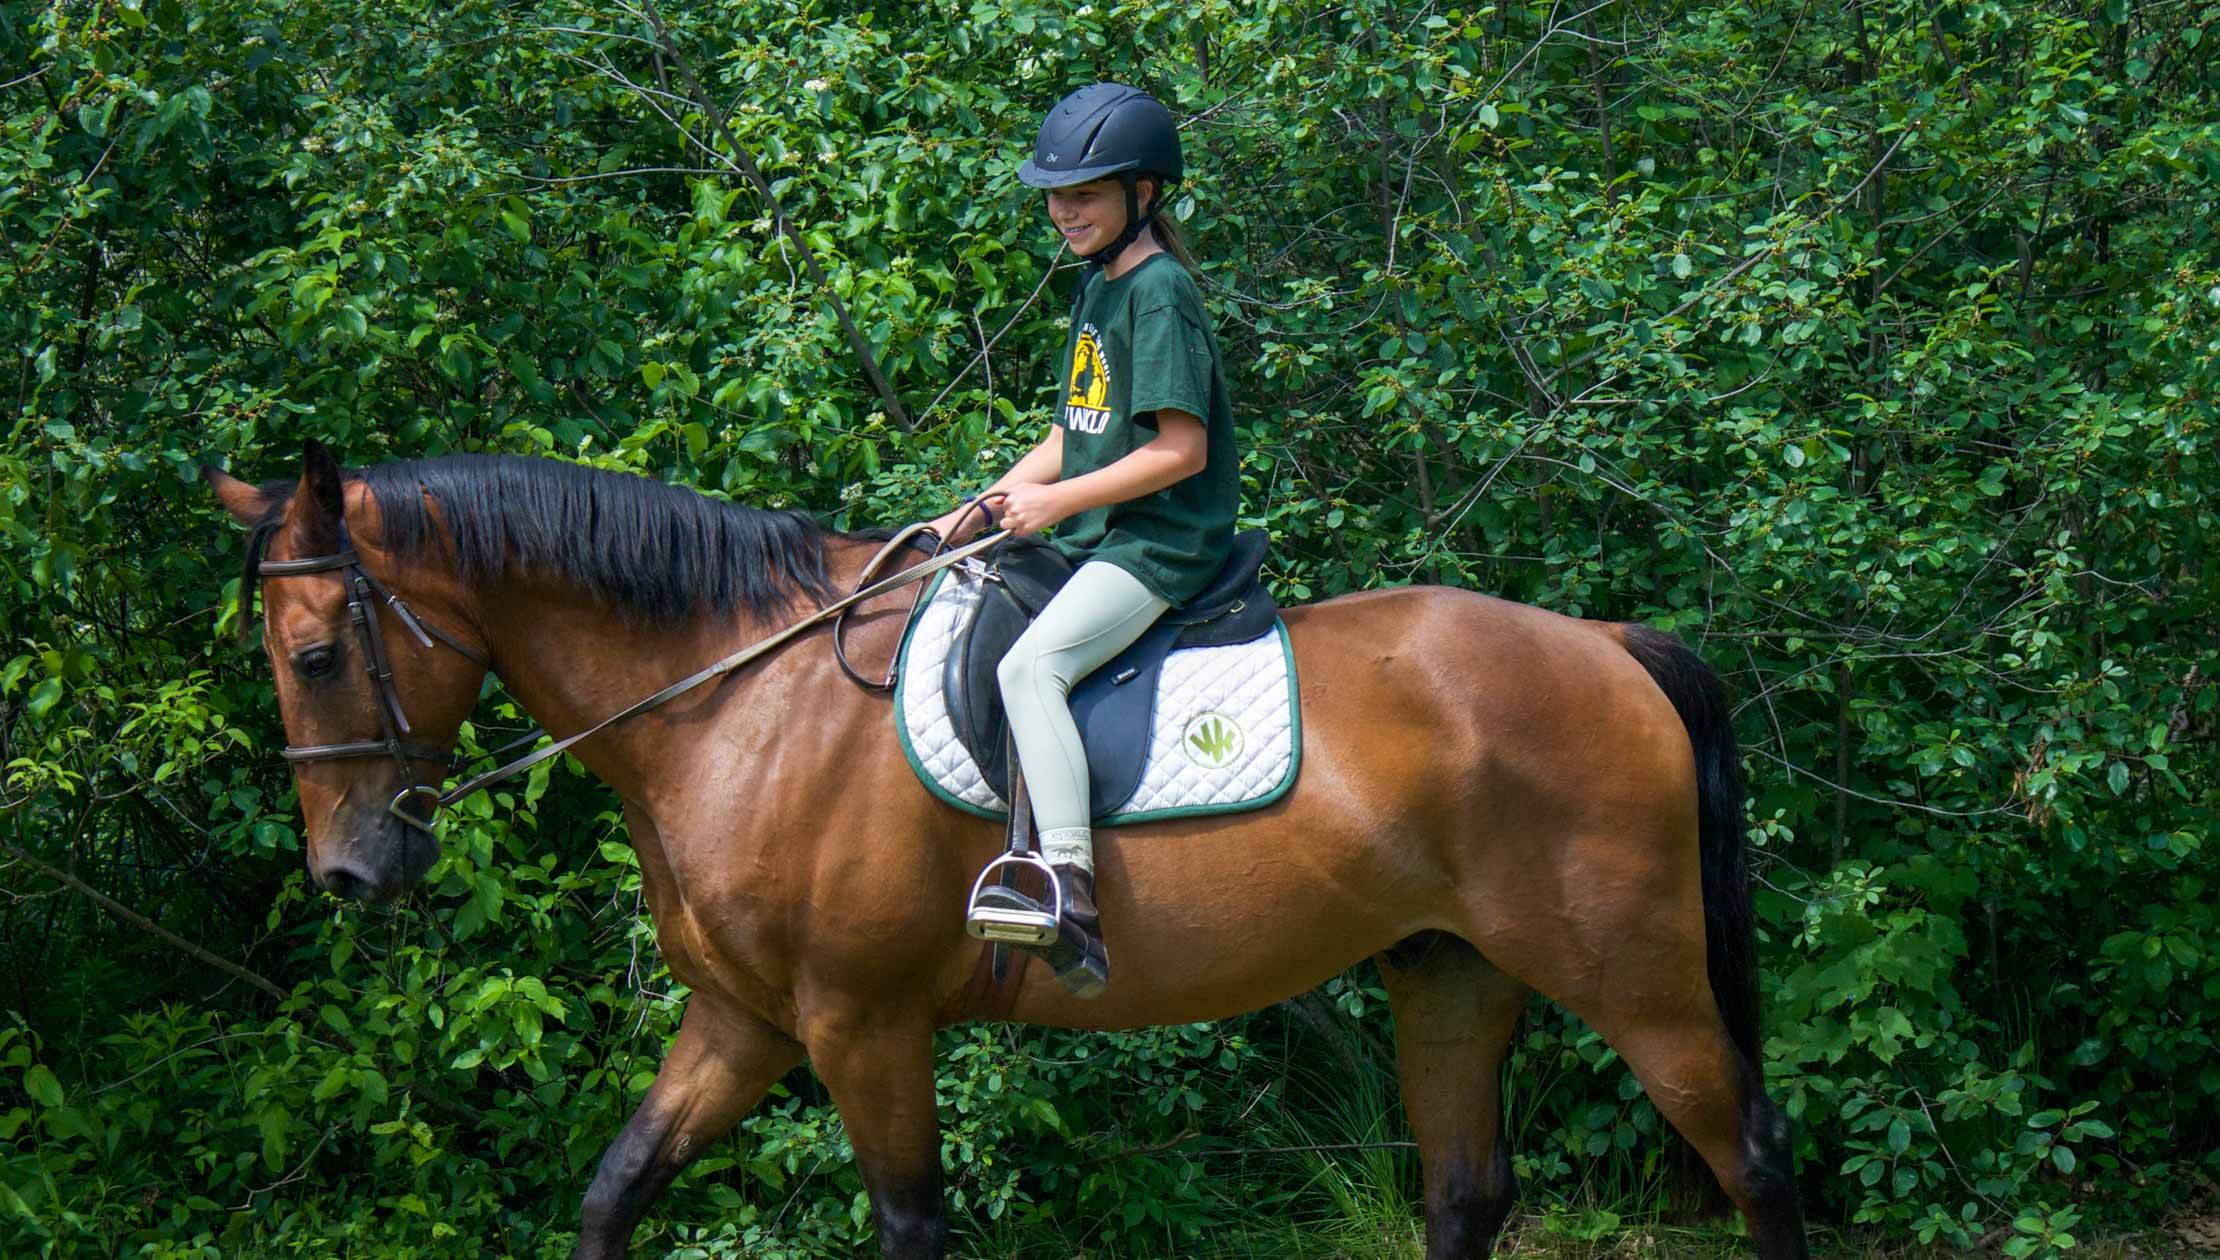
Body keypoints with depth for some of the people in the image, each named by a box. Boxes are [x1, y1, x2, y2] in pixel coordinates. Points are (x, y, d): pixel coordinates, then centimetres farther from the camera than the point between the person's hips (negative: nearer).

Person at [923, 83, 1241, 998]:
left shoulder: (1158, 291, -13)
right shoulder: (1097, 286, 16)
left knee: (1033, 665, -30)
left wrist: (1057, 502, -17)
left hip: (1160, 544, -10)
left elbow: (1181, 449, -19)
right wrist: (977, 511, 11)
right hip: (1094, 541, 11)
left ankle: (1072, 894, -37)